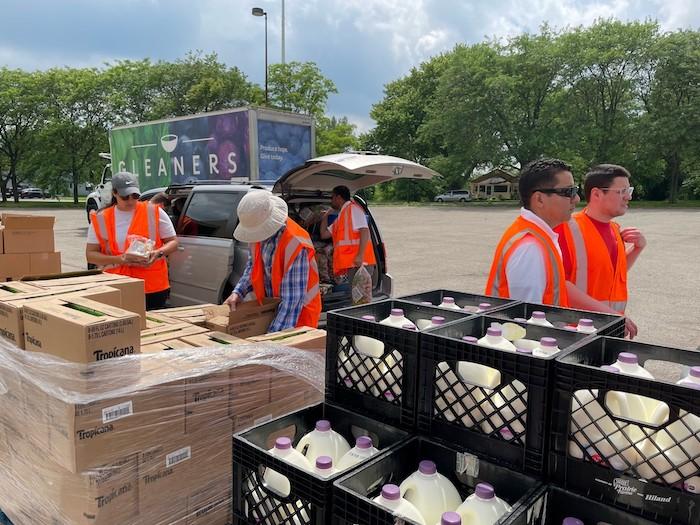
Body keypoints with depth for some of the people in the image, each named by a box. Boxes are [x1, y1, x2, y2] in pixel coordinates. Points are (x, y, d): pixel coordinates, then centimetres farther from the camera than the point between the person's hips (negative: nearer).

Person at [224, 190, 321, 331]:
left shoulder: (295, 245, -30)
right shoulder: (259, 232, -7)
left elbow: (292, 301, -29)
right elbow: (253, 265, 11)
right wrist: (238, 292, -4)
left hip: (298, 316, -6)